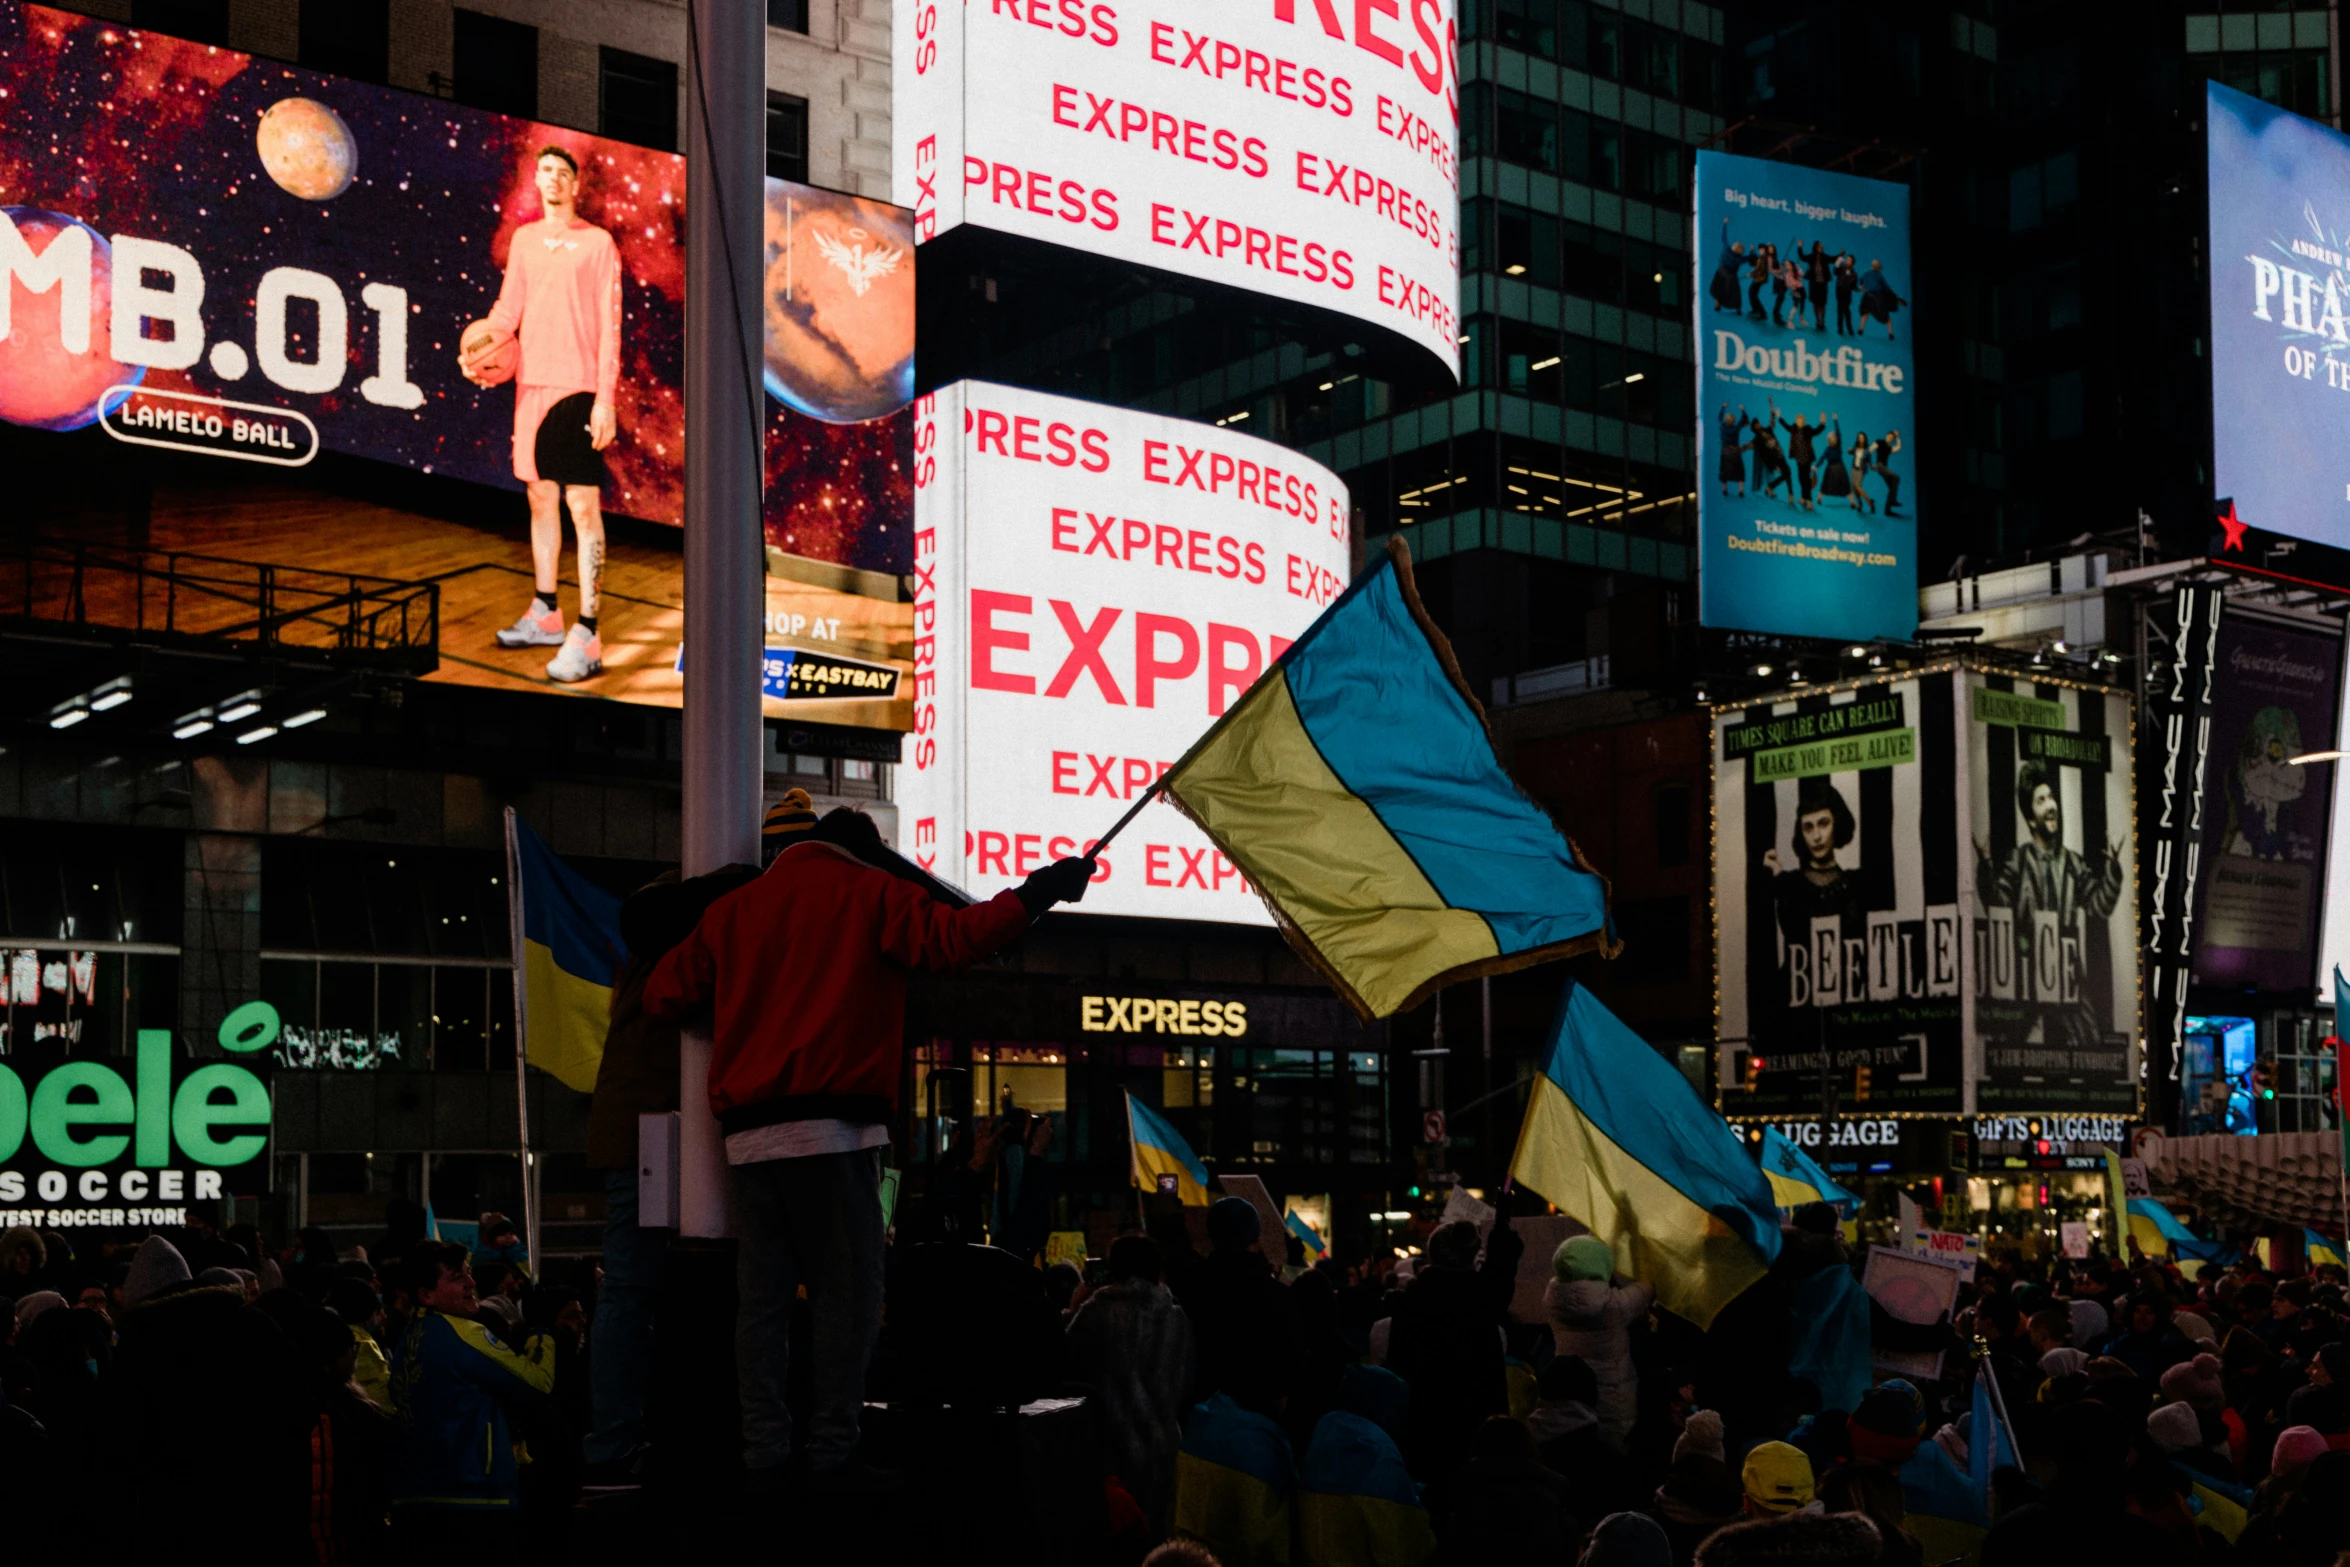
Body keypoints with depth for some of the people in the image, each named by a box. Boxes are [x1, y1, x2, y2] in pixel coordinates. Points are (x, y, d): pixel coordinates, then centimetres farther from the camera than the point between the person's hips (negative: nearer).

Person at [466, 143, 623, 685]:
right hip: (531, 385, 6)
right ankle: (545, 614, 23)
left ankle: (586, 636, -9)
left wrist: (605, 398, -12)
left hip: (578, 388, -6)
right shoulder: (524, 239, 14)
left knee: (583, 505, -8)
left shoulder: (597, 243, -2)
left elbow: (610, 324, -6)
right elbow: (508, 306, 13)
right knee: (540, 498, 12)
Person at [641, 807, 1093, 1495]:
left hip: (747, 1129, 5)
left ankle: (763, 1456, 4)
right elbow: (951, 937, -8)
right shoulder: (869, 893, 5)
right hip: (831, 1126, -5)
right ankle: (831, 1455, -5)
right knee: (847, 1290, -1)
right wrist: (1035, 895, -1)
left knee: (762, 1296, 7)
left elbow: (665, 993, 15)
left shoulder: (733, 907, 17)